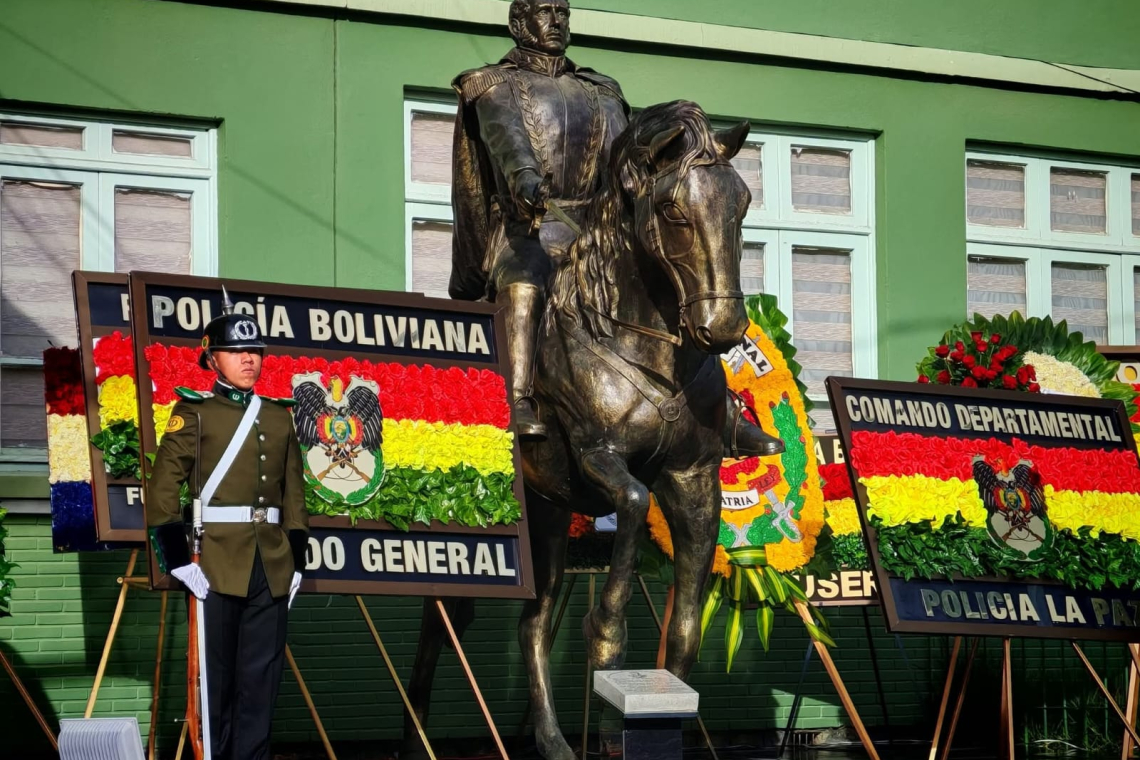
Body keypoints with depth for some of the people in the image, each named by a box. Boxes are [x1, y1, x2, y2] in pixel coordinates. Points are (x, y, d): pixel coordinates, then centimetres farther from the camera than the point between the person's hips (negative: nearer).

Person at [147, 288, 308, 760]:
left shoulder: (279, 416, 16)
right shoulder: (194, 412, 1)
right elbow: (163, 489, -6)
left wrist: (296, 559, 9)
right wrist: (178, 560, -12)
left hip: (272, 566, 4)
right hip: (216, 564, -4)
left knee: (261, 677, 4)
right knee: (215, 676, -1)